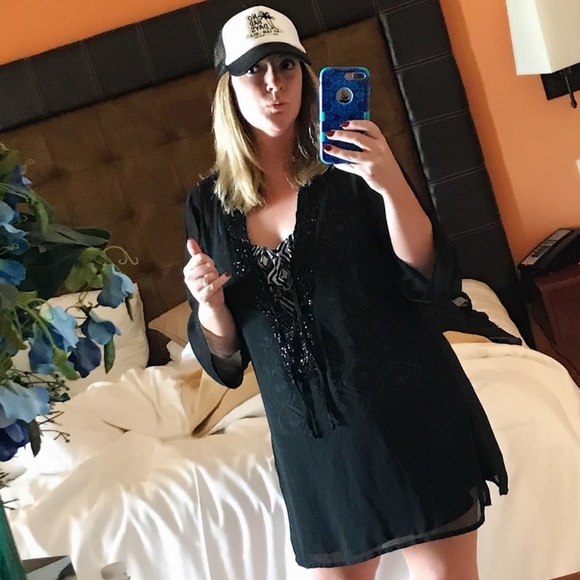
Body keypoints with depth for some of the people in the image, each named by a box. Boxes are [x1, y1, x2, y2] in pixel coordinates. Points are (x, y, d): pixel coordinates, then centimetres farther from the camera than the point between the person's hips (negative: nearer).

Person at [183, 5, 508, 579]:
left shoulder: (349, 167, -5)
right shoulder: (208, 205, 2)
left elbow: (430, 283, -10)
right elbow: (225, 359, 5)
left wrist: (391, 185, -23)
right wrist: (208, 301, -16)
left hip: (412, 416, -2)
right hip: (311, 441, 3)